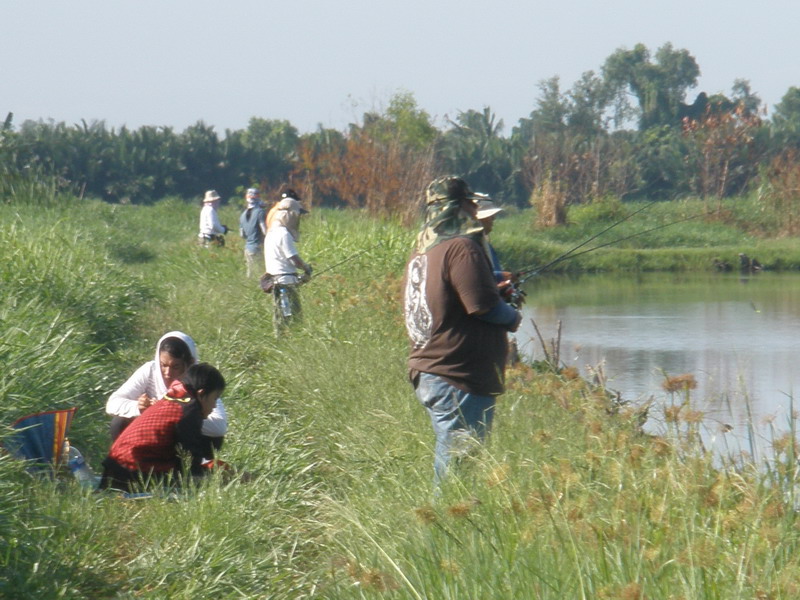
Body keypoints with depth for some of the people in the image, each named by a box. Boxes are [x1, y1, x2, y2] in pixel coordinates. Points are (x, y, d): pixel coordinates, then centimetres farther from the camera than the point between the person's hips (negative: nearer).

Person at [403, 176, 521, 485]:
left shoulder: (421, 251, 13)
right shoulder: (462, 248, -15)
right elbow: (484, 306, -19)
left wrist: (497, 287, 21)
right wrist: (513, 317, 1)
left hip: (424, 374, 10)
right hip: (459, 380, -9)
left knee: (448, 466, 16)